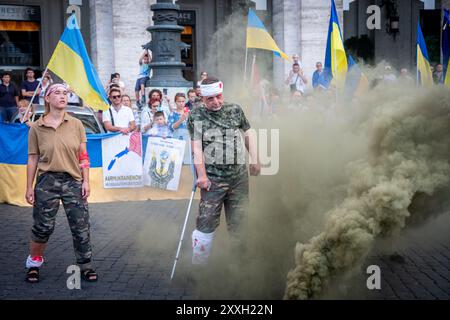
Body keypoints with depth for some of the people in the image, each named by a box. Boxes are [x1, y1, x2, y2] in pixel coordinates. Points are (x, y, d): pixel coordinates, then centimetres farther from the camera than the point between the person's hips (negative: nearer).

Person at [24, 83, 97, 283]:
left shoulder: (76, 124, 4)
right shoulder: (36, 128, 1)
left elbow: (83, 156, 5)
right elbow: (32, 159, 3)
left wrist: (86, 181, 0)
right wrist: (29, 187, 3)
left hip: (73, 182, 1)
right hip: (47, 182, -1)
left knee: (81, 227, 3)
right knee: (43, 226, 5)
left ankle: (85, 266, 17)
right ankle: (34, 263, 27)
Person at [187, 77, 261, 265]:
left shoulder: (235, 110, 7)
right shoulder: (196, 116, -1)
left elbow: (248, 134, 17)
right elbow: (196, 147, -7)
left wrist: (255, 160, 11)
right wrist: (201, 175, -14)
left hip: (239, 176, 3)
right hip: (213, 178, -3)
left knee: (238, 221, 10)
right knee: (206, 222, -5)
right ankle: (198, 262, 6)